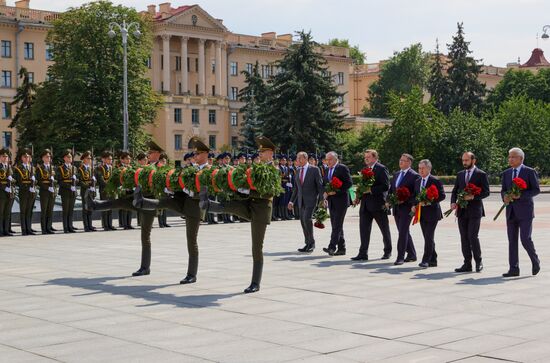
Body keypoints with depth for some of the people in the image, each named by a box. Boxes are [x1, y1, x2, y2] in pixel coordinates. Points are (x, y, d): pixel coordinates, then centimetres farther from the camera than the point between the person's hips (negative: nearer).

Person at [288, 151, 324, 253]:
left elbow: (320, 185, -6)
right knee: (303, 221, 5)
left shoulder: (314, 170, -5)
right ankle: (308, 244, 14)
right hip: (301, 200, 6)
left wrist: (321, 200, -11)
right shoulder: (298, 171, 13)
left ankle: (311, 242, -6)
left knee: (307, 219, -19)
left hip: (311, 199, -6)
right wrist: (292, 201, 14)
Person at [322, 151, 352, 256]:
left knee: (337, 225, -12)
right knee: (336, 226, 8)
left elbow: (349, 183, -12)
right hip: (331, 202, 8)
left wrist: (336, 191, -17)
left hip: (340, 201, -8)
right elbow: (325, 184, 22)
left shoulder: (342, 168, -5)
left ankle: (332, 247, -19)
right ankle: (341, 249, 12)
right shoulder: (327, 170, 17)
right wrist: (325, 193, 2)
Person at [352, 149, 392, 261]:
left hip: (378, 204, -6)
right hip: (365, 204, 7)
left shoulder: (382, 169, -9)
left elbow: (386, 186, -16)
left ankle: (388, 251, 23)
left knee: (385, 229, 9)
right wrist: (358, 197, 5)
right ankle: (363, 253, 0)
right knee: (364, 229, 0)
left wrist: (371, 190, -21)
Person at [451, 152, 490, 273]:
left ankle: (478, 262, 5)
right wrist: (453, 202, -4)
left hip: (475, 210, -5)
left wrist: (473, 197, -18)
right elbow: (455, 190, 14)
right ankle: (467, 264, 9)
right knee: (464, 238, 4)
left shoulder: (481, 174, -1)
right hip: (462, 211, 5)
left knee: (473, 236, -11)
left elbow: (486, 192, -5)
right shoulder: (460, 174, 15)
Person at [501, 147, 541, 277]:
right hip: (511, 211, 5)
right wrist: (505, 197, -8)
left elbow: (536, 190, -5)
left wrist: (520, 195, -18)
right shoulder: (506, 173, 12)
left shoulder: (530, 172, -2)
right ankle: (514, 269, 5)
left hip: (525, 211, -5)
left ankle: (535, 261, 15)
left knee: (525, 239, -10)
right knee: (512, 240, 2)